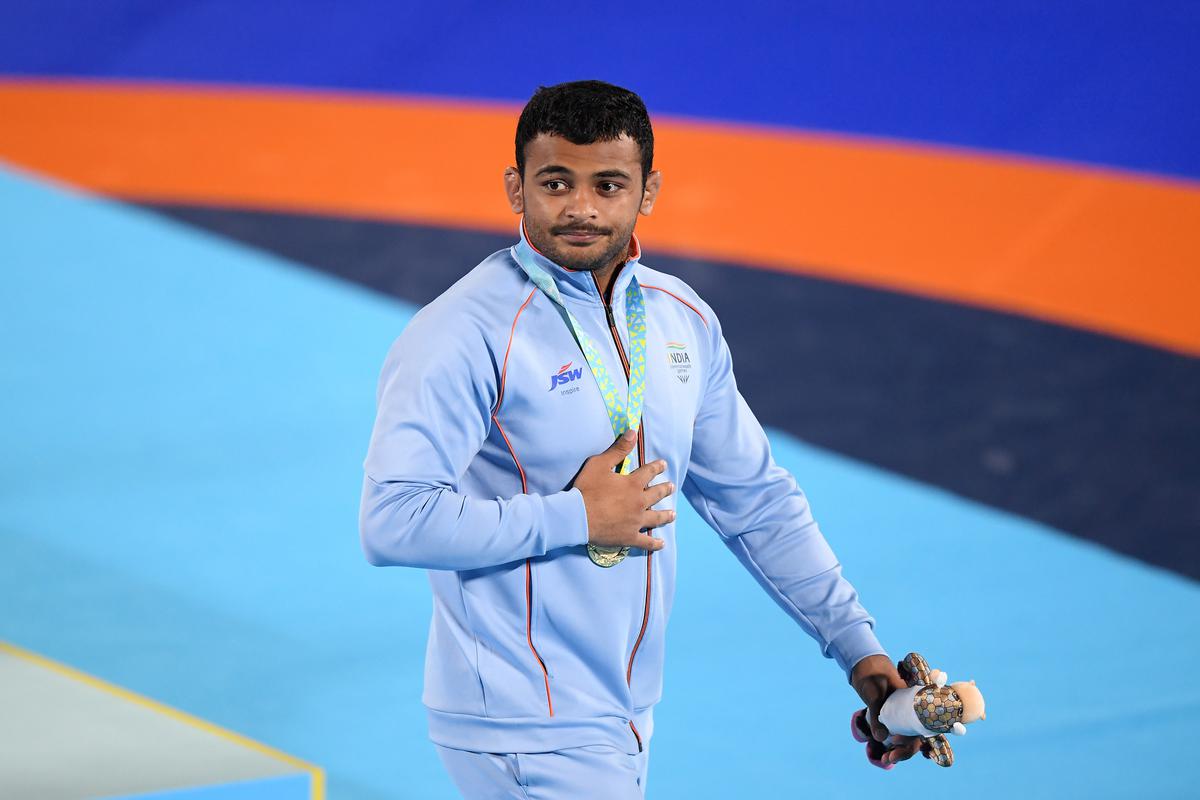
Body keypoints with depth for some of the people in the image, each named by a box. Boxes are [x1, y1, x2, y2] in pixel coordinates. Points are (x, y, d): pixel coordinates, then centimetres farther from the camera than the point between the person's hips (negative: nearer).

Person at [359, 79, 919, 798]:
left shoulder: (684, 320, 7)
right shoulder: (467, 334, -15)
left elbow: (757, 501, 16)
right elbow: (394, 522, -25)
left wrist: (860, 651, 11)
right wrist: (579, 518, -18)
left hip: (629, 714, 7)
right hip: (526, 732, -7)